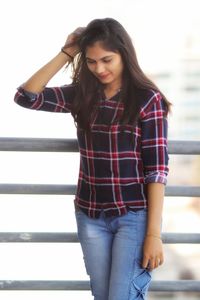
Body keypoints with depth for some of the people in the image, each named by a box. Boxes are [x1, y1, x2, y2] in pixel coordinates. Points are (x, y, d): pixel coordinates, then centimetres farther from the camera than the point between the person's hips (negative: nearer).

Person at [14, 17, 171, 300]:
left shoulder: (147, 98, -9)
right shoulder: (81, 94, 5)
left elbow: (157, 169, -11)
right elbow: (26, 96, -5)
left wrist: (154, 233, -14)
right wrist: (67, 53, -6)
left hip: (135, 215, -5)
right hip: (91, 216, 5)